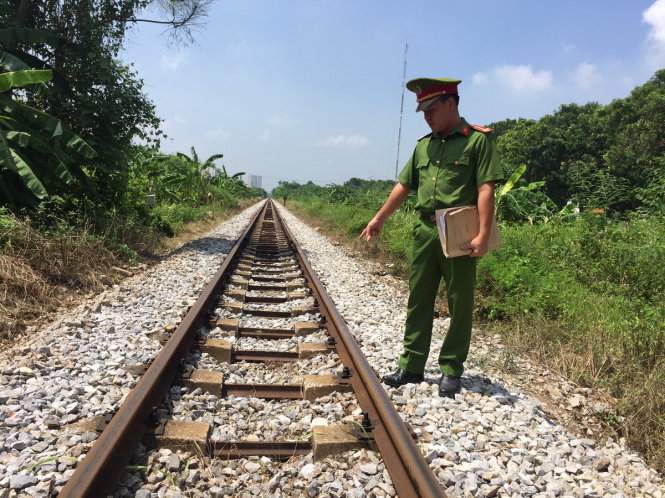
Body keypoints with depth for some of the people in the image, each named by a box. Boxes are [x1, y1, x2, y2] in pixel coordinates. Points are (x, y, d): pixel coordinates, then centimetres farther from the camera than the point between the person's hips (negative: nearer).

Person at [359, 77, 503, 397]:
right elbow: (404, 185, 18)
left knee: (459, 304, 5)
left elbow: (486, 188, -12)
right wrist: (379, 218, 19)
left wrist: (483, 234, -20)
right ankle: (411, 367, 19)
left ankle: (451, 370, 19)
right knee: (418, 300, 9)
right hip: (424, 231, 6)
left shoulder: (478, 139, -4)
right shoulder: (424, 145, 14)